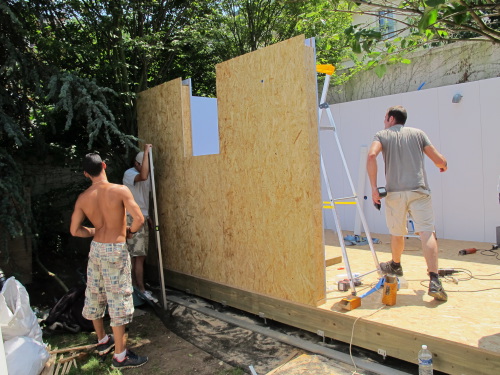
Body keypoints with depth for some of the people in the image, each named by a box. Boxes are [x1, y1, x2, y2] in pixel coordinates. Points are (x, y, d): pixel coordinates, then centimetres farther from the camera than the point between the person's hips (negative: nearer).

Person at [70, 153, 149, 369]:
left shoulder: (83, 198, -1)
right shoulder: (120, 190, -15)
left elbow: (74, 230, 2)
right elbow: (139, 219, -20)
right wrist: (130, 232, 0)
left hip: (96, 249, 6)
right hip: (115, 250, -6)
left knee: (94, 295, 19)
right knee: (118, 299, 1)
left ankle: (103, 341, 38)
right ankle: (120, 356, 8)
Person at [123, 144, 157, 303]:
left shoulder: (147, 175, 13)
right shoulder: (129, 173, -13)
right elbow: (143, 176, -37)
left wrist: (148, 217, 19)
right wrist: (146, 152, -31)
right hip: (132, 218, -8)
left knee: (136, 255, 11)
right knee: (139, 255, -8)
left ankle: (134, 285, 19)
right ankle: (142, 290, -3)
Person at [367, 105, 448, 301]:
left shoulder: (382, 135, 8)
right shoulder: (418, 133, 13)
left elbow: (371, 155, -14)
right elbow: (439, 161, 9)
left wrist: (374, 187, -13)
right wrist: (443, 166, 34)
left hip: (394, 192, 0)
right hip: (419, 191, 1)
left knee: (397, 233, 18)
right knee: (427, 233, -6)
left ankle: (395, 265, 41)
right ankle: (434, 281, -17)